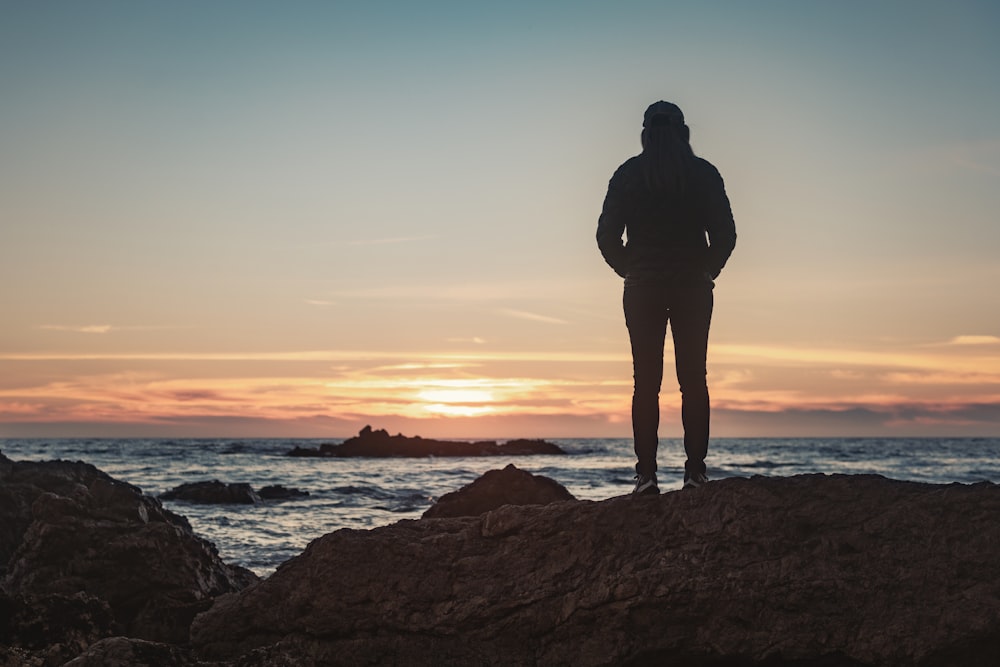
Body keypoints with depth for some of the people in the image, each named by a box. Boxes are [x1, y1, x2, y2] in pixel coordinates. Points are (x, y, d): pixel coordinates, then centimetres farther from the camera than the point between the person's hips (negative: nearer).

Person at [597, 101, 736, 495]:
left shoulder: (627, 175, 2)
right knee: (694, 380, 2)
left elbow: (606, 236, 0)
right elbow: (725, 234, 0)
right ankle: (694, 471, -2)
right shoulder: (704, 173, 2)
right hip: (693, 288, 0)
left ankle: (646, 473, -3)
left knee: (646, 381, 1)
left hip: (642, 289, 0)